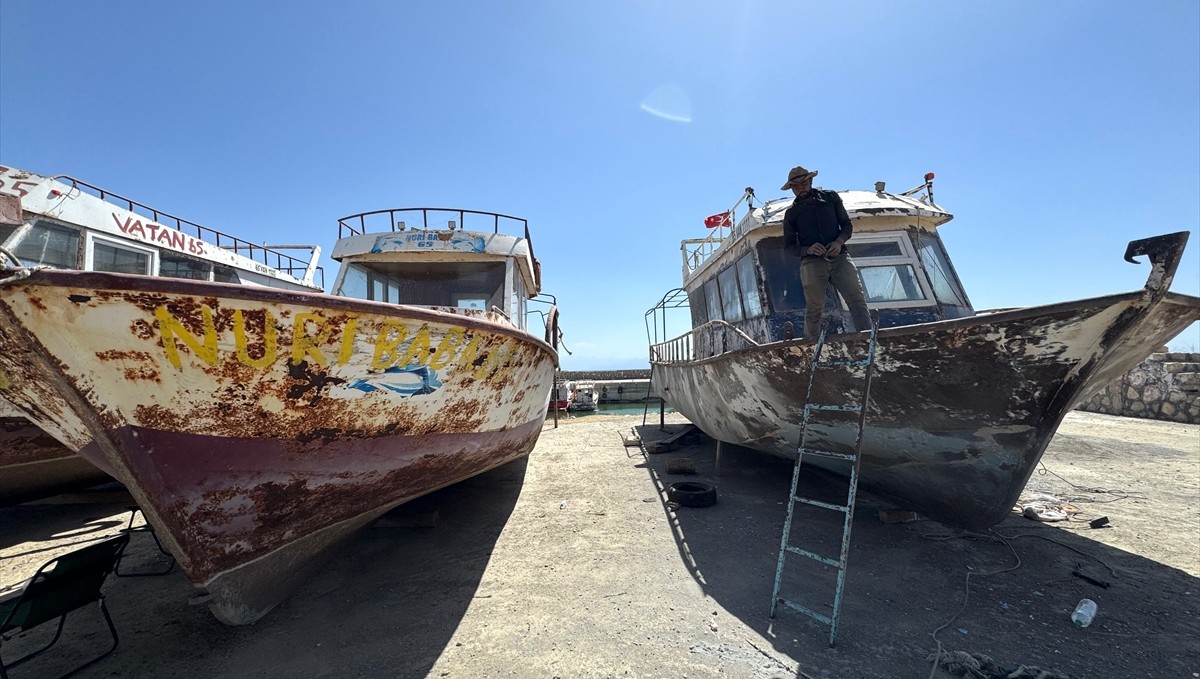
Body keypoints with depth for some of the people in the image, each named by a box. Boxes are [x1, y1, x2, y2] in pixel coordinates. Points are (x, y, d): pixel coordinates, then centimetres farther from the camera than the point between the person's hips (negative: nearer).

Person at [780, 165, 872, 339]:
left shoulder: (831, 197, 16)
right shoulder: (791, 212, 13)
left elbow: (847, 225, 16)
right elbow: (789, 244, 12)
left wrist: (839, 242, -6)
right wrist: (808, 249, -9)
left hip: (839, 257, 1)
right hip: (812, 262, -1)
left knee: (857, 300, -11)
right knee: (814, 308, -4)